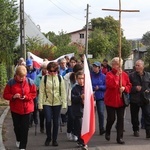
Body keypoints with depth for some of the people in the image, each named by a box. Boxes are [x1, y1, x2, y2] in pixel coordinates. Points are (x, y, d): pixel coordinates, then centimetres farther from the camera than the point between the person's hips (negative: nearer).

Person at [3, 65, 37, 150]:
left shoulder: (30, 82, -5)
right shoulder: (11, 82, -6)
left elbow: (34, 94, 0)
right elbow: (5, 95, -3)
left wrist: (26, 97, -18)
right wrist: (13, 96, -22)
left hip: (26, 109, -1)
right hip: (15, 109, 1)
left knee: (25, 127, -3)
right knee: (17, 126, 14)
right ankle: (18, 140, 43)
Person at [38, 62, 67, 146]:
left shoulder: (60, 78, 2)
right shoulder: (44, 78, -2)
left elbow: (63, 91, 3)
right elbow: (41, 92, -3)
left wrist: (64, 103, -2)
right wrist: (40, 104, -6)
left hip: (57, 103, 1)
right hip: (47, 103, -1)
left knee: (56, 122, 5)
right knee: (48, 121, -5)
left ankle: (55, 139, 18)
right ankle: (48, 138, 18)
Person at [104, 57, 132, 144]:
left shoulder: (125, 75, 4)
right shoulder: (109, 74, -8)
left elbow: (129, 85, 9)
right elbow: (110, 85, -24)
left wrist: (125, 88, -12)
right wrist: (117, 75, -25)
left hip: (121, 100, 3)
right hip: (111, 100, -3)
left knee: (121, 119, 2)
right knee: (111, 118, 2)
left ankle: (120, 138, 10)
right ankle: (107, 132, 31)